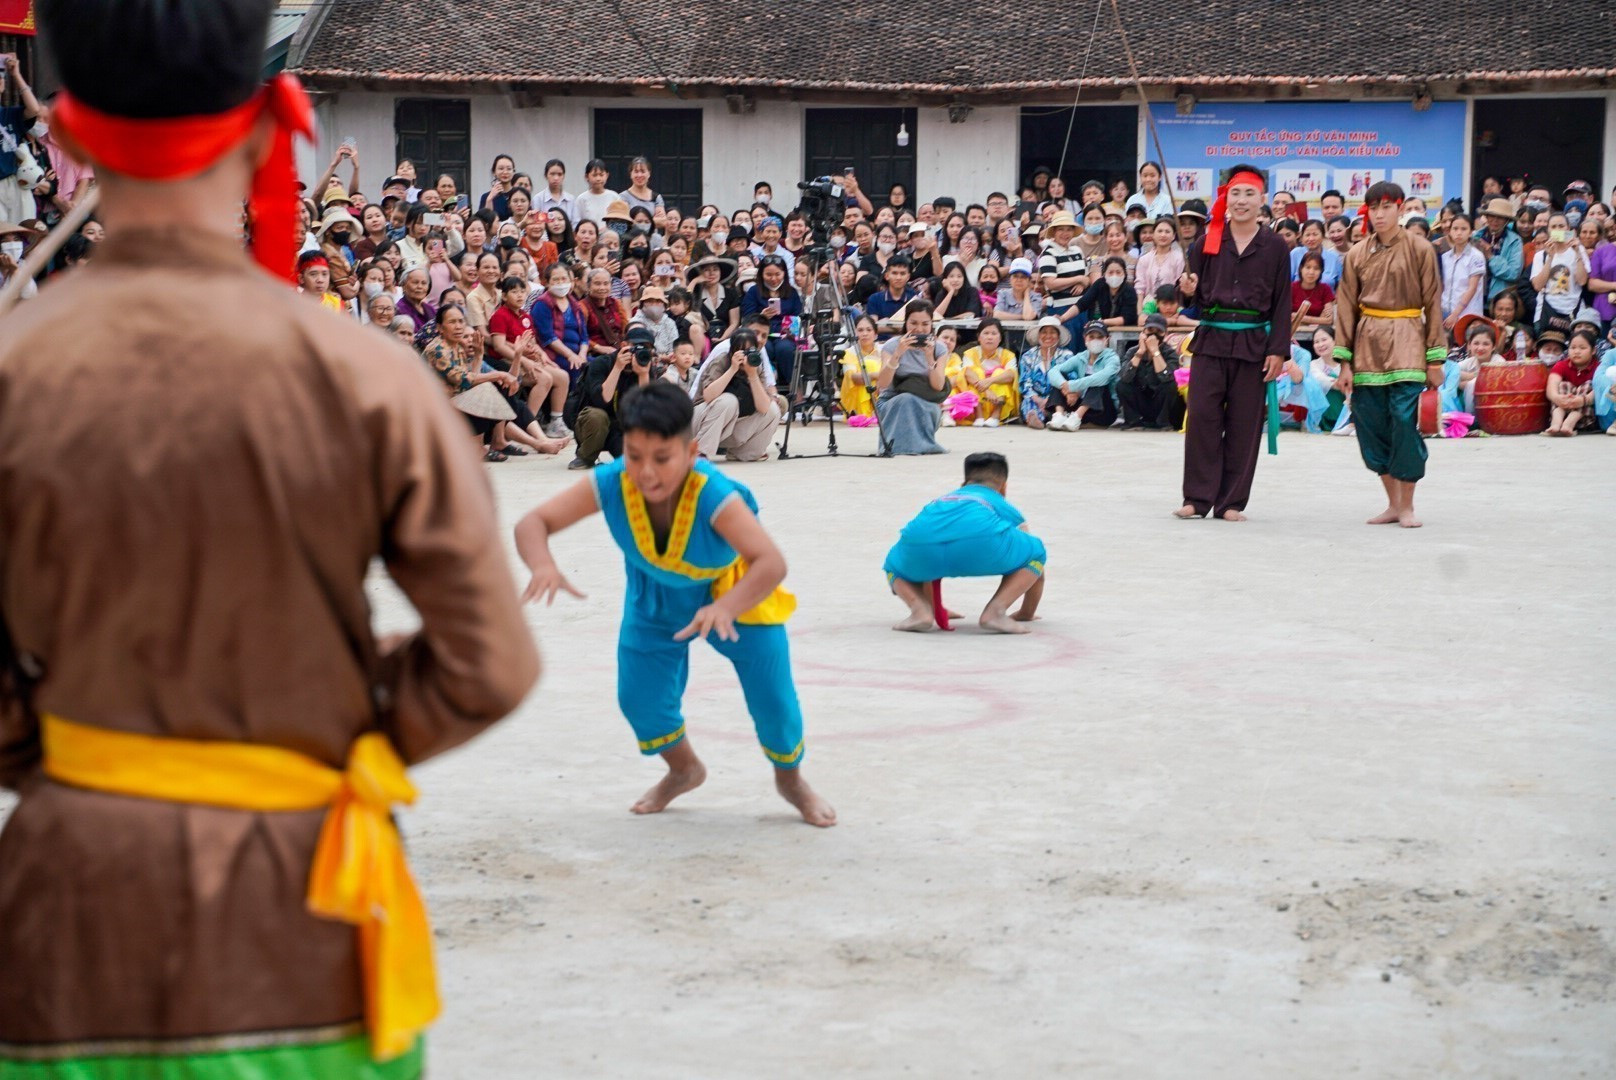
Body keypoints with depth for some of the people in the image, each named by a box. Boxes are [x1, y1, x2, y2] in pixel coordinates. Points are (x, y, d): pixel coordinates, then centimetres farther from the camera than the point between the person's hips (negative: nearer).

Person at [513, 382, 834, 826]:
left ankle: (790, 779, 29)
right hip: (656, 596, 3)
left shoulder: (714, 495, -43)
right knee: (638, 696, 2)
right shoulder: (610, 485, -33)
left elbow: (771, 563, -51)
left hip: (734, 591, -3)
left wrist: (726, 608, -68)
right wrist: (543, 567, -54)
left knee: (771, 695, -4)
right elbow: (533, 523, -32)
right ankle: (684, 770, 35)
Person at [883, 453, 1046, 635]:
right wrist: (1026, 614, 59)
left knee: (895, 567, 37)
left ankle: (920, 610, 6)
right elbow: (1034, 554, 45)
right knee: (1036, 554, 24)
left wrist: (936, 610, 70)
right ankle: (995, 611, 2)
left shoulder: (939, 502, 46)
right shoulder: (1007, 509, 37)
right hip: (981, 540, -3)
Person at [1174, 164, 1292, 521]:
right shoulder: (1206, 243, 6)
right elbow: (1195, 297, 9)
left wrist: (1278, 351, -4)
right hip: (1211, 340, 1)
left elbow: (1282, 302, 3)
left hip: (1253, 344, -1)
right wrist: (1189, 291, -15)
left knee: (1244, 424, 2)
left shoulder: (1274, 247, 4)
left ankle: (1231, 502, 9)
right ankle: (1197, 498, 3)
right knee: (1202, 417, -5)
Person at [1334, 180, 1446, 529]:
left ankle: (1407, 506, 0)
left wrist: (1435, 359, -2)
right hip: (1366, 342, 4)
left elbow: (1432, 303, 1)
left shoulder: (1420, 250, 0)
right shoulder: (1357, 254, 8)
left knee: (1404, 420, -12)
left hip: (1405, 343, -3)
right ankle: (1392, 504, 17)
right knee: (1370, 426, 3)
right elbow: (1346, 307, 9)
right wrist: (1344, 361, 4)